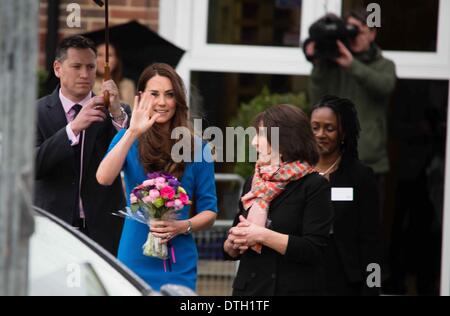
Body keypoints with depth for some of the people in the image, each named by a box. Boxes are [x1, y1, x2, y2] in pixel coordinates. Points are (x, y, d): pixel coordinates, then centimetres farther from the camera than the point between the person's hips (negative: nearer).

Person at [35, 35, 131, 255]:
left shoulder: (119, 112, 5)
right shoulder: (37, 113, 2)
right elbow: (31, 165, -12)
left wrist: (117, 113, -22)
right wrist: (73, 128, -23)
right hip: (54, 230, -1)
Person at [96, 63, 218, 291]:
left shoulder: (195, 148, 2)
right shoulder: (127, 139, 4)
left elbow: (209, 212, 5)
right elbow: (104, 178, -15)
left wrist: (183, 226, -15)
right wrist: (133, 132, -20)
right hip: (134, 261, 0)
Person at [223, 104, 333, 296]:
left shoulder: (314, 186, -8)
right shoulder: (253, 183, 10)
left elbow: (314, 250, -18)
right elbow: (231, 251, 17)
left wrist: (262, 236, -19)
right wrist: (233, 243, -5)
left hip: (296, 289, -5)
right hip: (248, 289, 5)